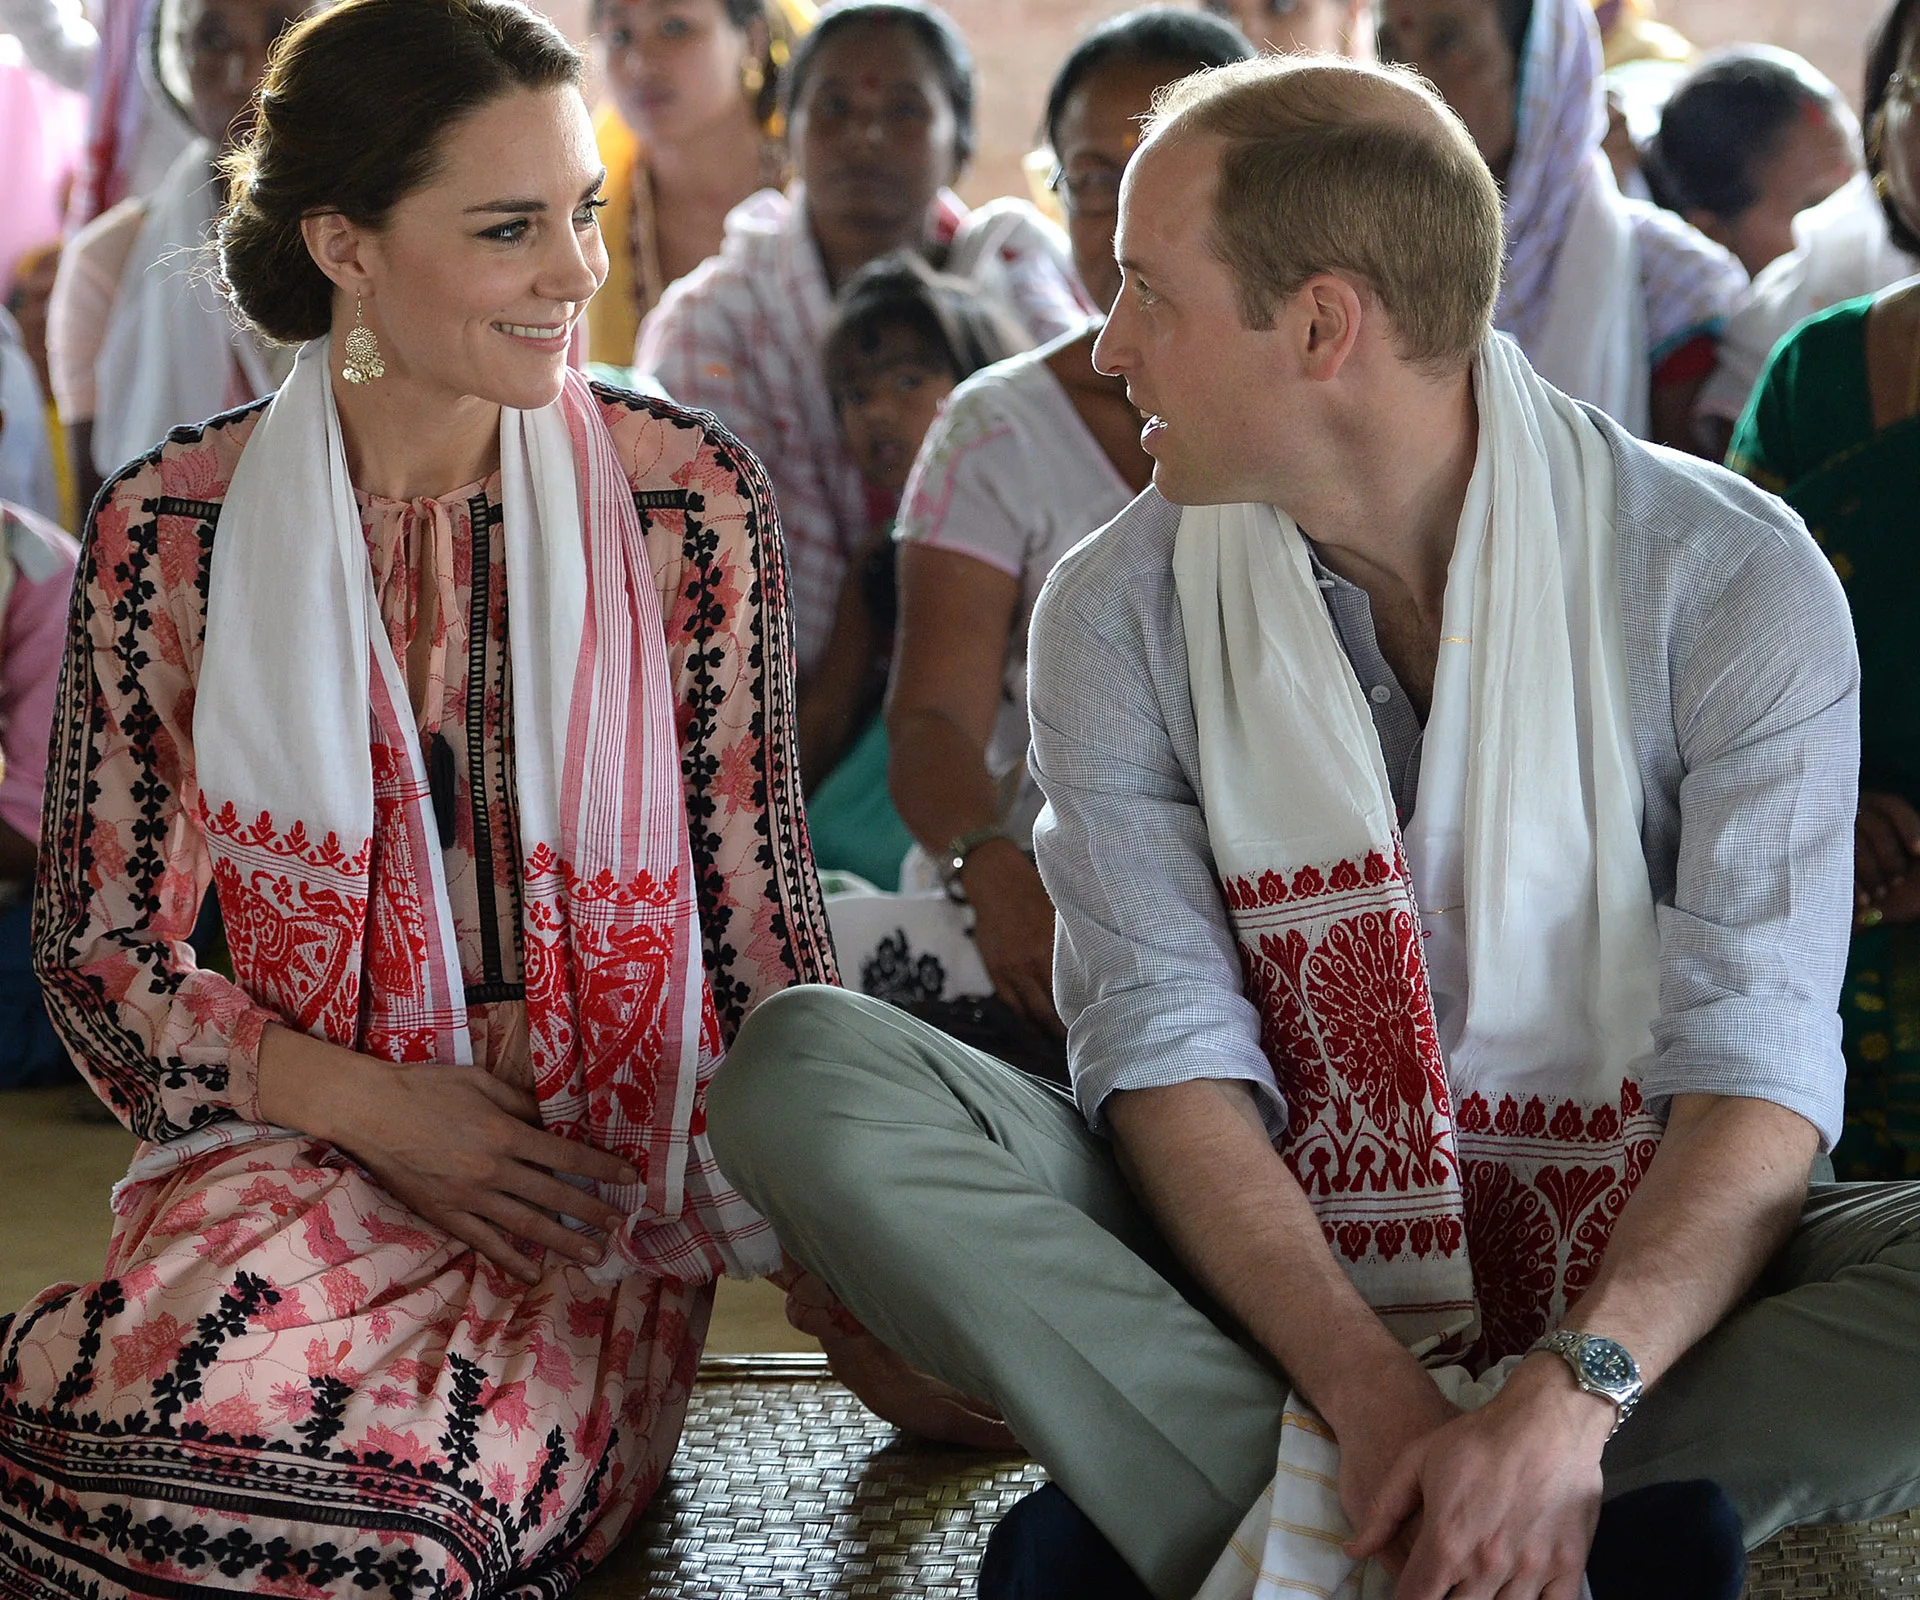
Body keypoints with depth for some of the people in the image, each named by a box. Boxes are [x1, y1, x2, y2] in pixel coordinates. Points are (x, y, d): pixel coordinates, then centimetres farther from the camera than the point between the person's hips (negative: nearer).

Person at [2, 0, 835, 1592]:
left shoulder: (688, 500, 1)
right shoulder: (175, 527, 0)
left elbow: (760, 909, 5)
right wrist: (381, 1111, -10)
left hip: (600, 1185, 0)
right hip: (293, 1150, 0)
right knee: (176, 1417, -35)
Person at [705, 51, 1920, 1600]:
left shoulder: (1732, 576, -9)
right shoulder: (1120, 612, -2)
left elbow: (1759, 1061, -16)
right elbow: (1170, 1050, -11)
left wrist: (1573, 1393, -33)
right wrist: (1372, 1396, -27)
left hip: (1631, 1265, -1)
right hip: (1263, 1251, 2)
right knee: (804, 1064, -22)